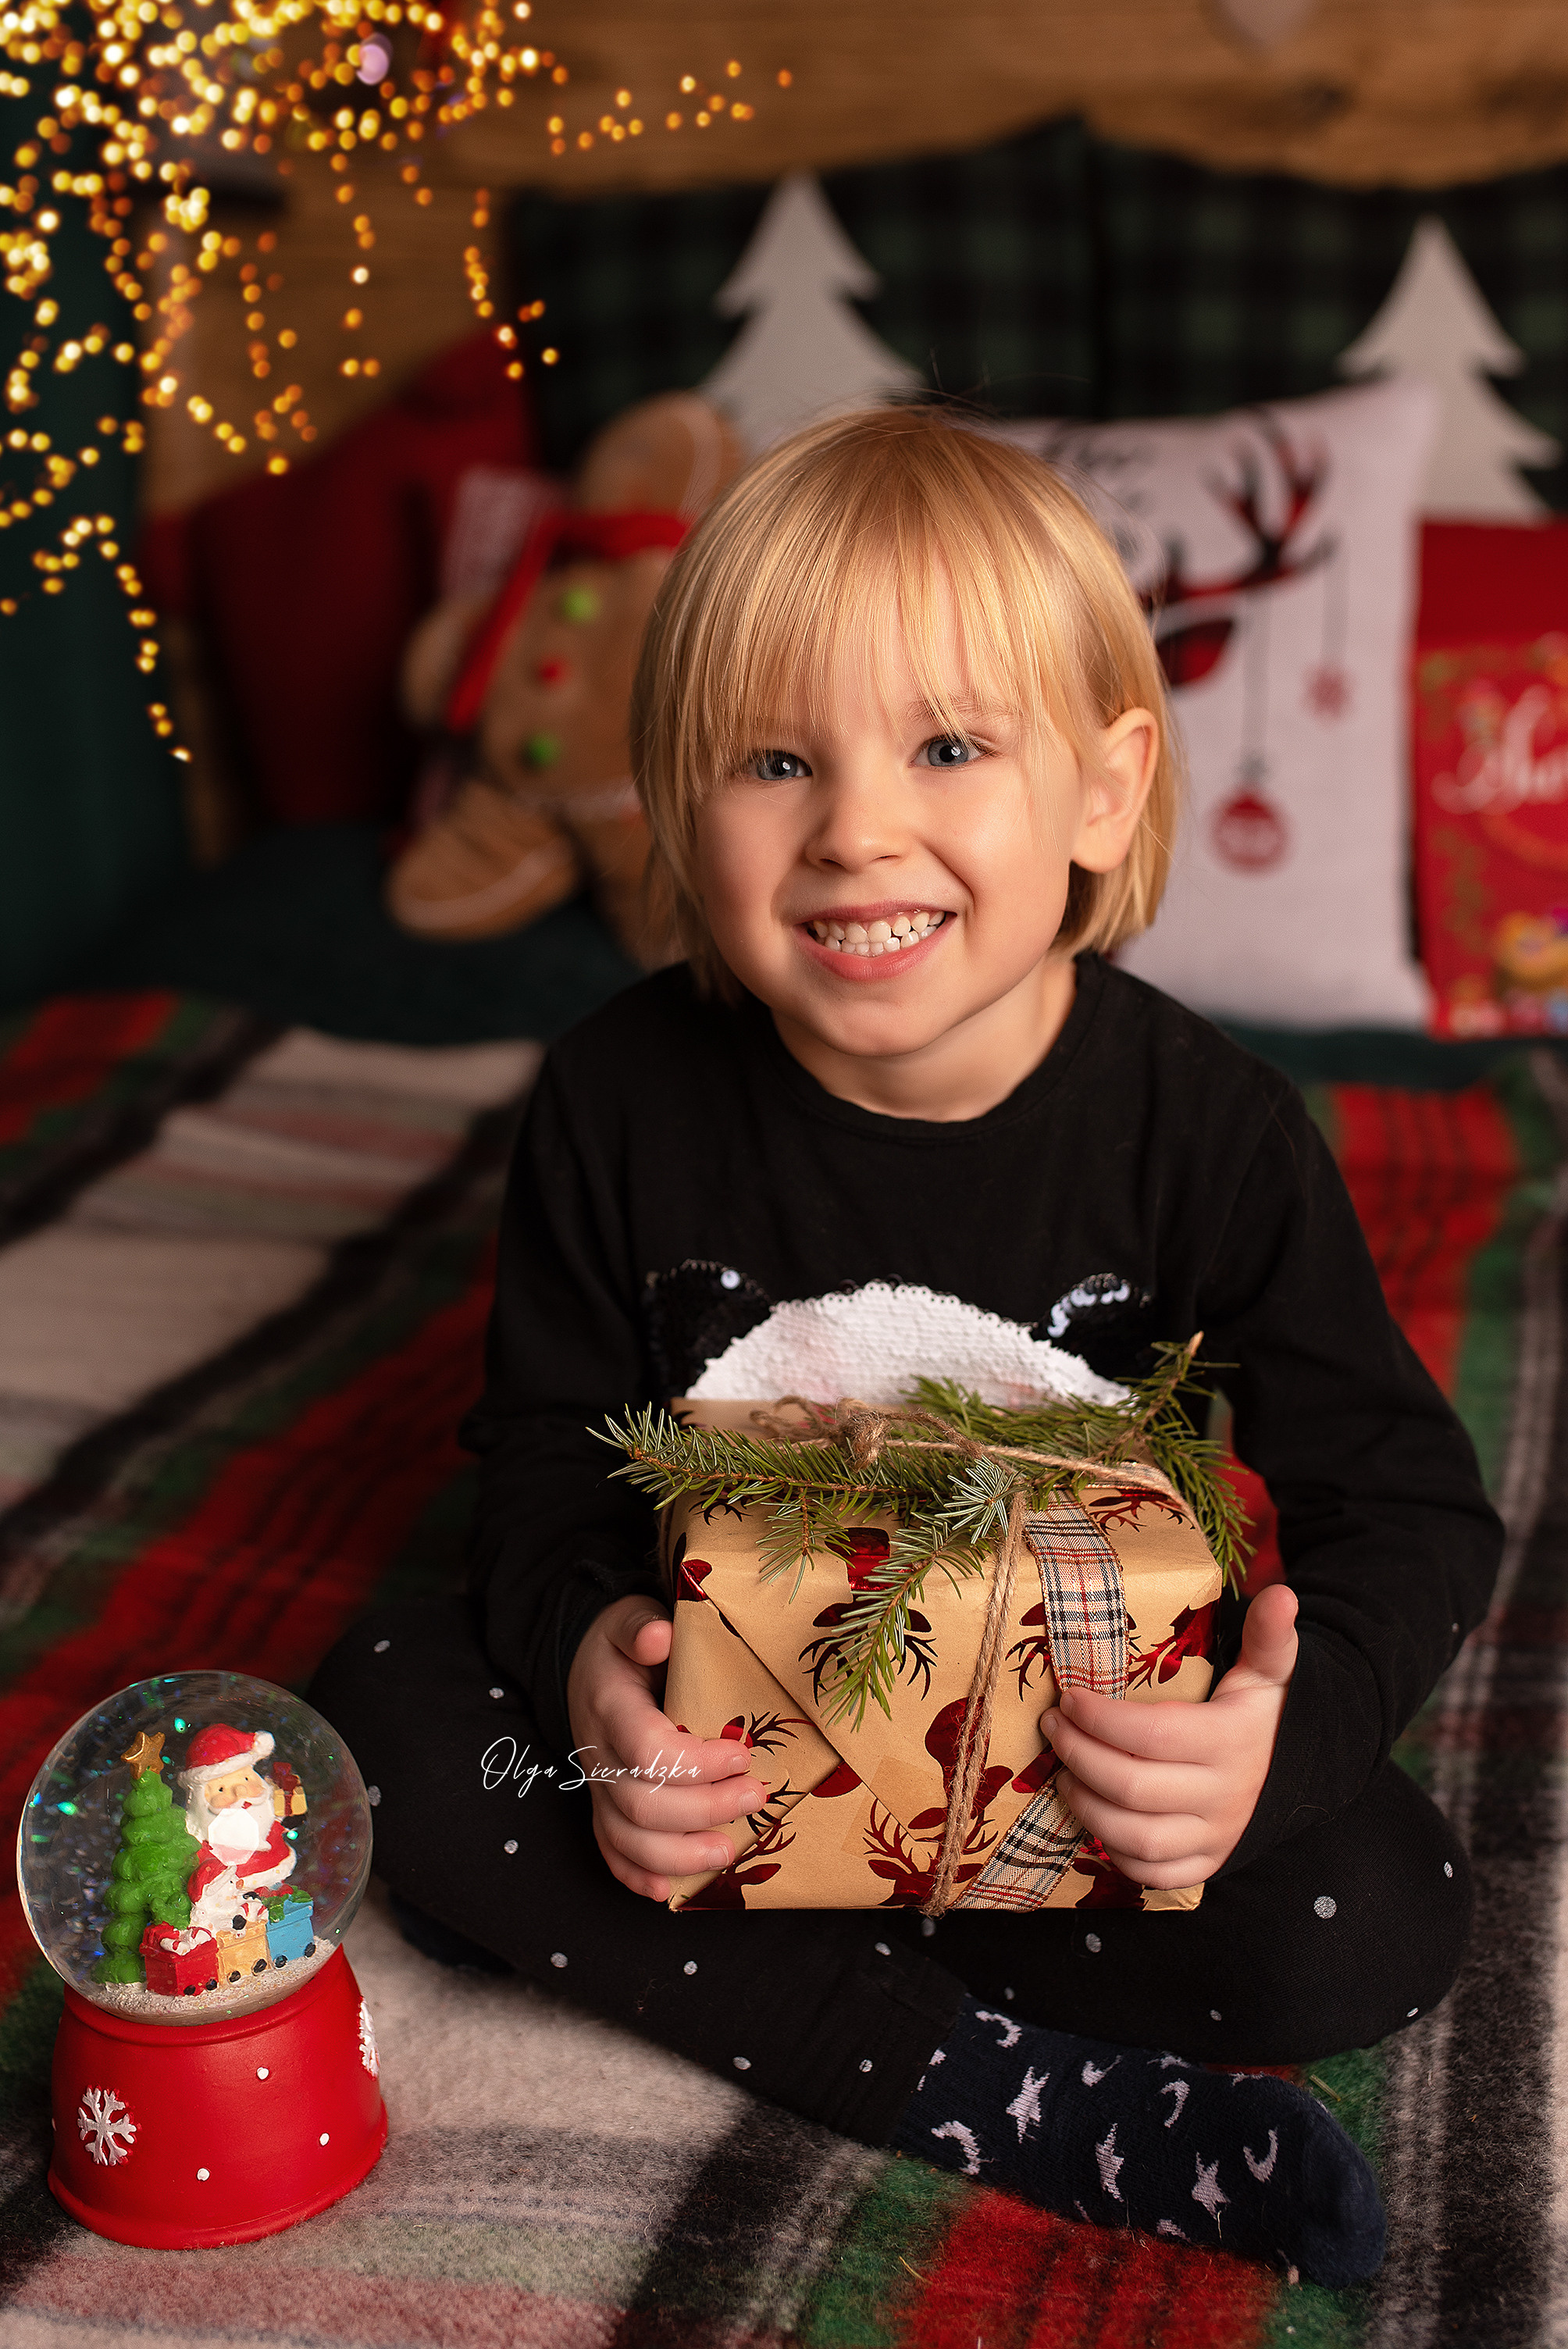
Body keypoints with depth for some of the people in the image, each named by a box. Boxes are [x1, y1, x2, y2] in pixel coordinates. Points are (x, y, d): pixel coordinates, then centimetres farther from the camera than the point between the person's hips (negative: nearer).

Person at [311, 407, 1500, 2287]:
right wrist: (584, 1647, -28)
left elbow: (1412, 1506, -14)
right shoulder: (621, 1102, -15)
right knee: (380, 1722, -21)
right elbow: (546, 1454, -4)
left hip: (1084, 1734, -1)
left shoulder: (1205, 1128, -19)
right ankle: (1007, 2098, -25)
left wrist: (1290, 1725, -36)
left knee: (1373, 1919, -24)